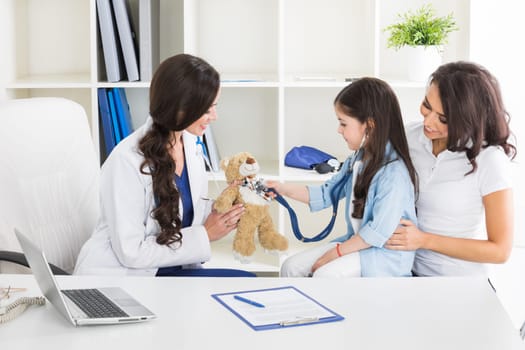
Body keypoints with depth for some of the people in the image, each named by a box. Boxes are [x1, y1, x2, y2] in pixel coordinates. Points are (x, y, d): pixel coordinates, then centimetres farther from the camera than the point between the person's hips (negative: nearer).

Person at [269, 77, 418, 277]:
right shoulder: (358, 159, 4)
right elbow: (327, 194, 13)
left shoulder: (393, 173, -24)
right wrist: (284, 189, 6)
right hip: (357, 241, 9)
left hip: (385, 253, -9)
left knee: (325, 274, -28)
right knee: (291, 267, 2)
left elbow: (378, 232, -24)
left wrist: (336, 252, -17)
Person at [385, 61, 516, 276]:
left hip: (459, 283, -5)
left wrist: (424, 240, -18)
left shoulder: (489, 160, -18)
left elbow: (500, 250, -13)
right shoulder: (411, 136, -5)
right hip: (408, 269, 5)